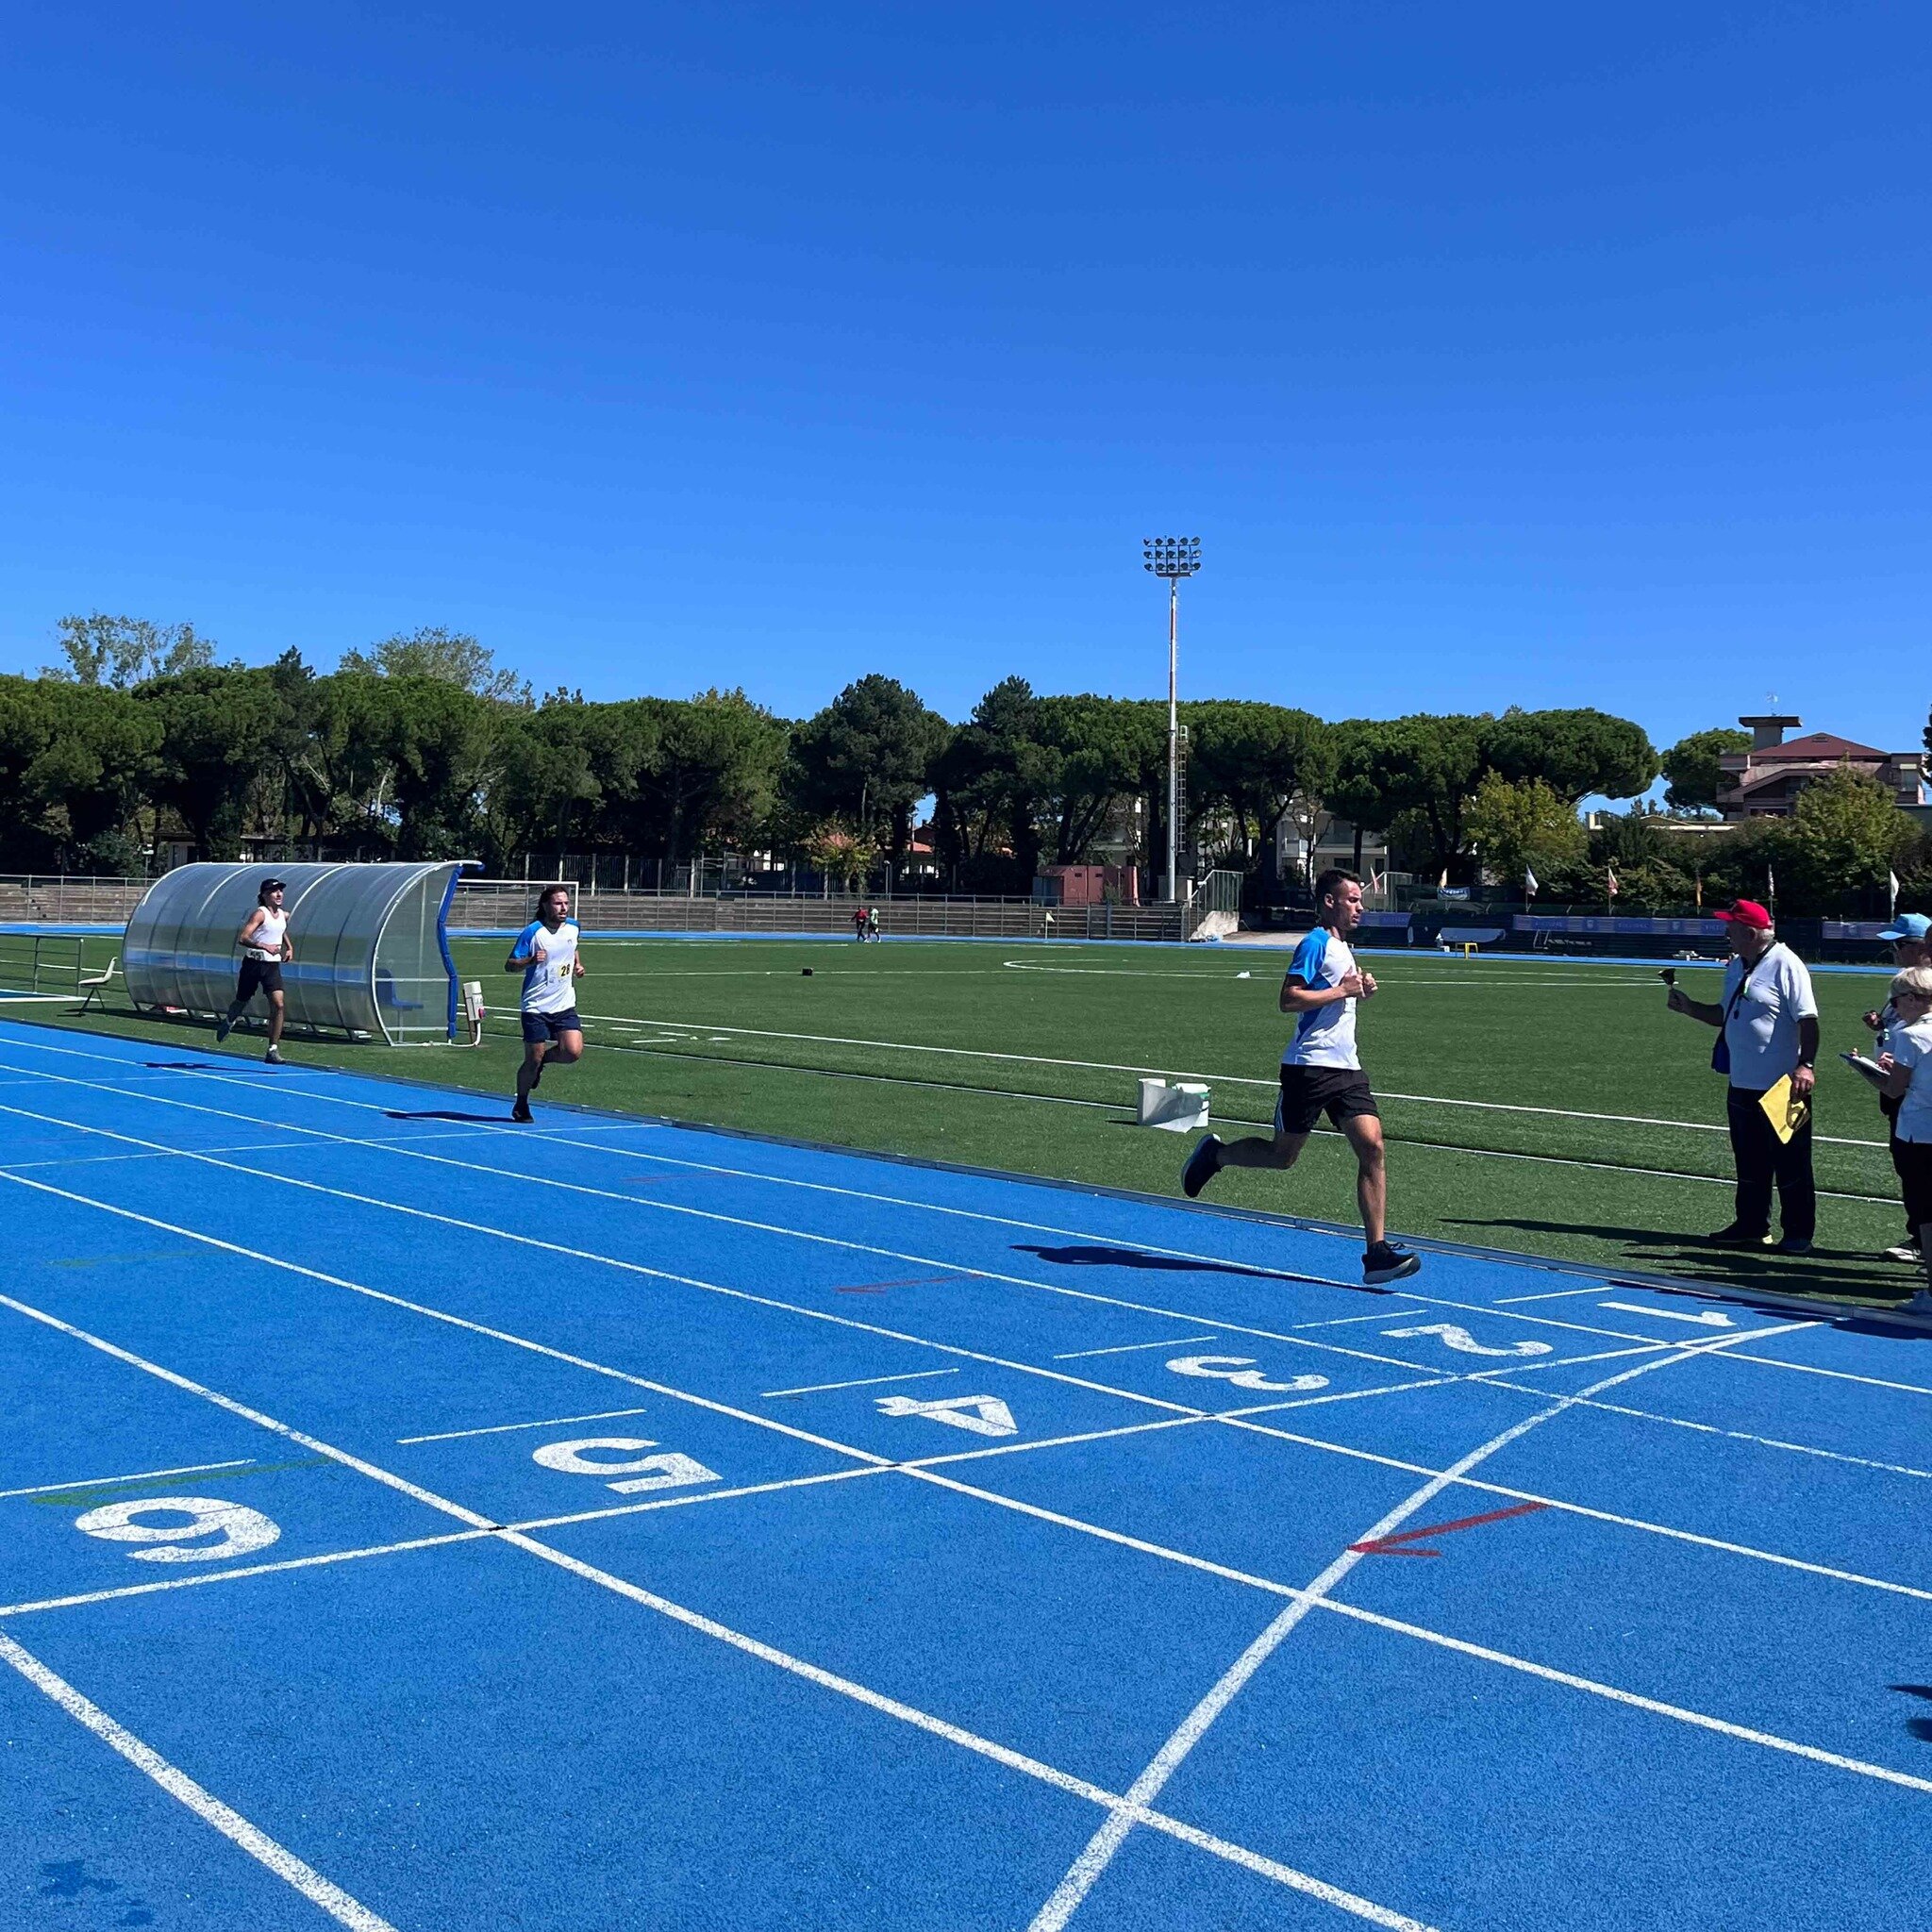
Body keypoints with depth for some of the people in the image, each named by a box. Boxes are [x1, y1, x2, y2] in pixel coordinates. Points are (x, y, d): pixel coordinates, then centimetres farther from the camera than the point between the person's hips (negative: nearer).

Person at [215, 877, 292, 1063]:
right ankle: (228, 1022, 50)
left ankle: (273, 1050, -11)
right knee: (242, 1002, 13)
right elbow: (242, 938, -24)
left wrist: (289, 947, 18)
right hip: (254, 963, -4)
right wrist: (264, 946, -35)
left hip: (273, 965, 4)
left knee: (279, 1005, -13)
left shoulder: (284, 916, 8)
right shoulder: (260, 914, -13)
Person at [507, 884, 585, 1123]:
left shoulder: (572, 928, 6)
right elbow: (509, 965, -9)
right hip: (536, 1007, -4)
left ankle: (544, 1059, 20)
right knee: (533, 1059, 0)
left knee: (574, 1052, -13)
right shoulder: (532, 932, -11)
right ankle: (521, 1105, 22)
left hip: (565, 1005, 4)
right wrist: (531, 960, -26)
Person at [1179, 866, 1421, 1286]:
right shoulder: (1315, 944, -9)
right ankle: (1215, 1153, 29)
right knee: (1283, 1154, 1)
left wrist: (1361, 990, 15)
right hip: (1309, 1066, -7)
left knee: (1372, 1148, -9)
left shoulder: (1342, 948, 20)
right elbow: (1289, 999, -19)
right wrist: (1341, 990, -16)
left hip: (1346, 1068, 8)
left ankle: (1377, 1251, -11)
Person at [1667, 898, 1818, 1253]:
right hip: (1743, 1084, 9)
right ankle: (1751, 1226, 27)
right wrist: (1689, 1007, 11)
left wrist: (1806, 1064, -27)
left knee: (1790, 1164, 1)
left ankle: (1799, 1233, 8)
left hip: (1782, 1087, -9)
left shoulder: (1785, 965, -13)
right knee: (1749, 1163, 16)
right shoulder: (1736, 967, 13)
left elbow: (1807, 1019, -18)